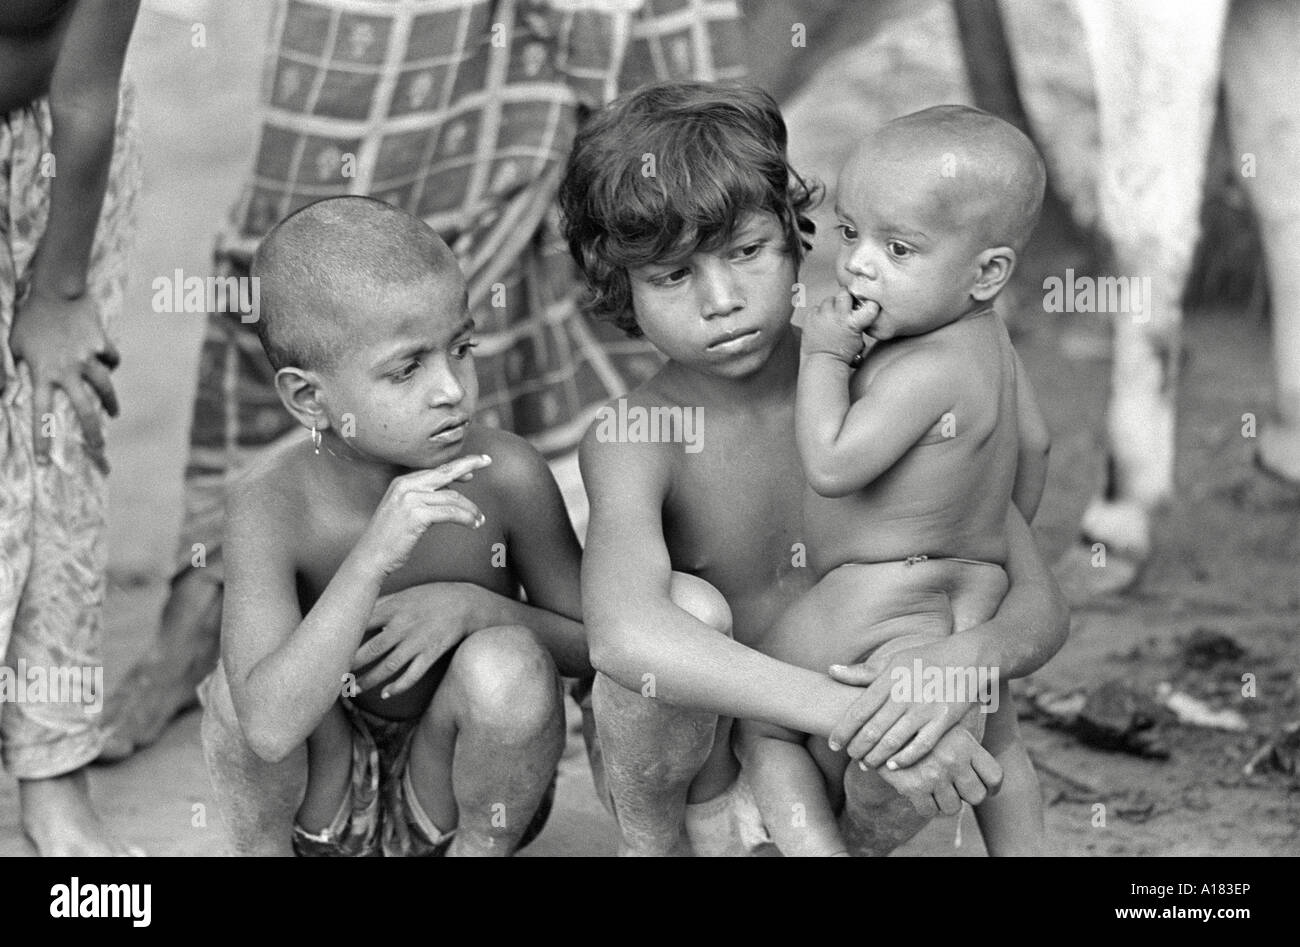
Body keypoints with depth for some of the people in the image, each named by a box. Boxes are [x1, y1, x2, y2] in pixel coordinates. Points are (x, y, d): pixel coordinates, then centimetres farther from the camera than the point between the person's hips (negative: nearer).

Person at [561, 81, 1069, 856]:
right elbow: (624, 635, -43)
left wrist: (972, 655, -39)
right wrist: (852, 716, -51)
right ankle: (656, 841, -5)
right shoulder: (631, 439, -21)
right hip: (681, 755, -2)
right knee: (690, 607, -33)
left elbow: (1041, 605, -13)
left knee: (938, 703, -32)